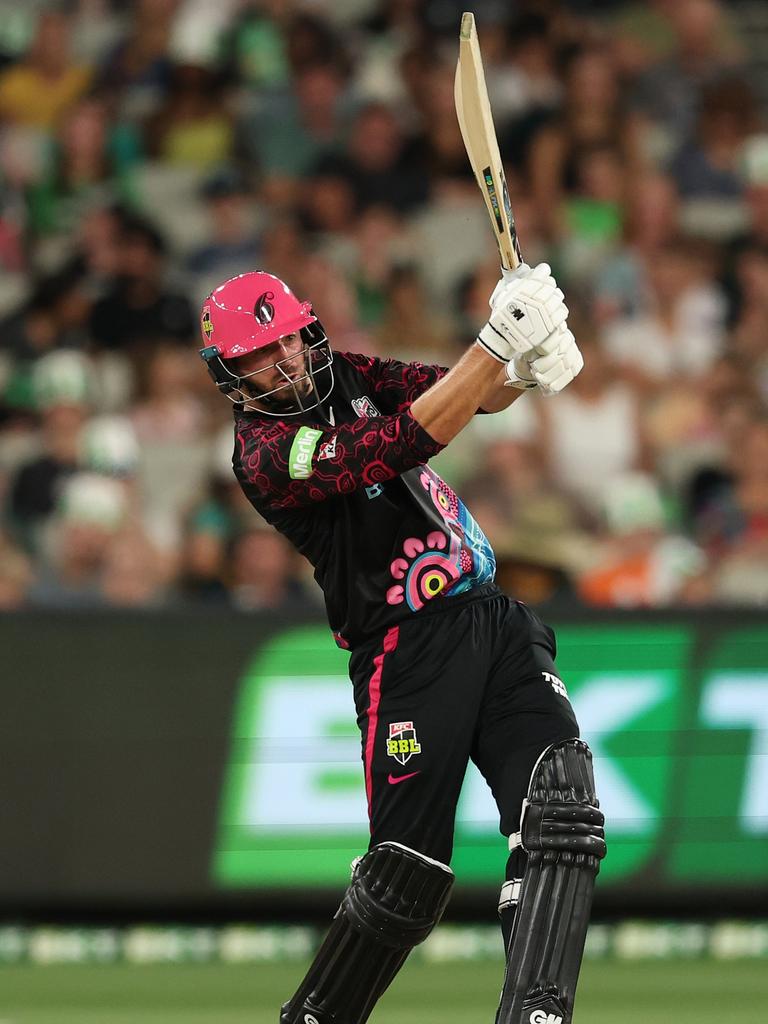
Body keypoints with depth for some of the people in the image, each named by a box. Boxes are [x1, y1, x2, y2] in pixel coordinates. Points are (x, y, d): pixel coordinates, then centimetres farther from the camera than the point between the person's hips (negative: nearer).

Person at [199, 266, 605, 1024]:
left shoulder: (344, 377, 13)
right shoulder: (265, 455, -12)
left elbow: (477, 394, 6)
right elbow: (405, 442, -25)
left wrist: (527, 366, -18)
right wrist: (497, 343, -30)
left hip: (492, 617, 6)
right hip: (409, 654, -6)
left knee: (561, 810, -15)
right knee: (407, 875, -5)